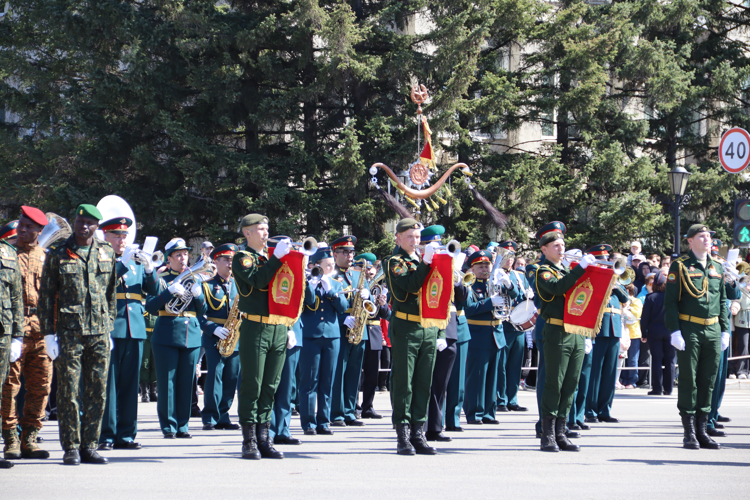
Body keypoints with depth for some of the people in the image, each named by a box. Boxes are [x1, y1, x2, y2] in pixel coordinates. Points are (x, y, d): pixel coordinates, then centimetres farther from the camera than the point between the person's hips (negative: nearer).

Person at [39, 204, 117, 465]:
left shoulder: (107, 253, 10)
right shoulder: (58, 255, 1)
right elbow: (45, 296, 2)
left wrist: (109, 329, 13)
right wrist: (49, 333, -3)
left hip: (99, 335, 3)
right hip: (69, 333, -3)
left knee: (97, 393, 4)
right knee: (69, 393, -3)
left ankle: (89, 446, 12)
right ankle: (71, 448, 4)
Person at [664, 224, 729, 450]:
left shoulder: (717, 268, 14)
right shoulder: (680, 266, -3)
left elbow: (723, 301, 19)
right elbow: (670, 301, -6)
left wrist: (725, 330, 11)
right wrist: (674, 331, -14)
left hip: (713, 330, 5)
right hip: (689, 331, -5)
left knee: (708, 382, 7)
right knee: (688, 381, -2)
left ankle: (702, 430, 14)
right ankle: (689, 433, 2)